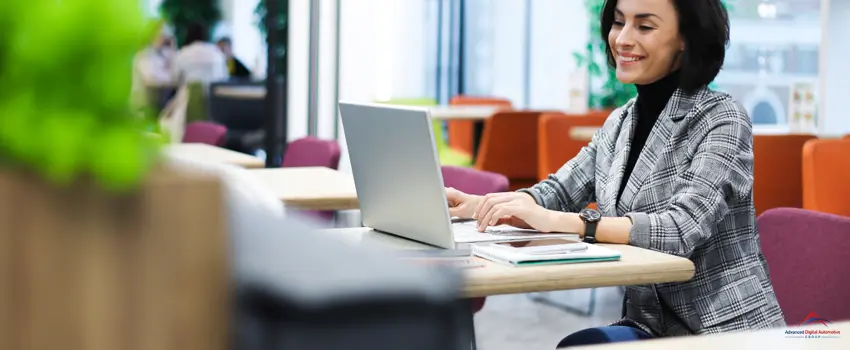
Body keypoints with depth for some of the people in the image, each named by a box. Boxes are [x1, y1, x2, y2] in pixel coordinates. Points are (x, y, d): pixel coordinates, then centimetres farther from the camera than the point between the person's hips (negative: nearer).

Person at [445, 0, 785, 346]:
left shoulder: (721, 119, -12)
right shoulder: (621, 122, 10)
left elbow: (683, 229, -25)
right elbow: (560, 192, 9)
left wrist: (555, 221, -34)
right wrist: (473, 205, -12)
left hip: (726, 330, -6)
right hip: (653, 324, 6)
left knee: (578, 345, -28)